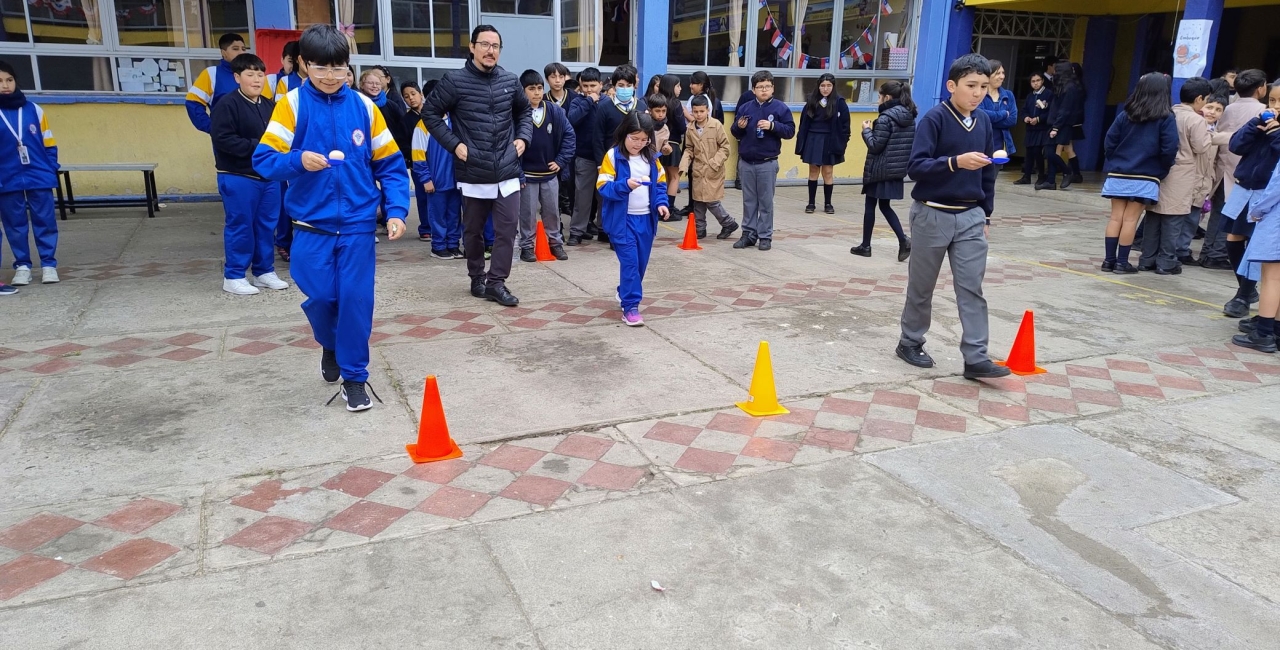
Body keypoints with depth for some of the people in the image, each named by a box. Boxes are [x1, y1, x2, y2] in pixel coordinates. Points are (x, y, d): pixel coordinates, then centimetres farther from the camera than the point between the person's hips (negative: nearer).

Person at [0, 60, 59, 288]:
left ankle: (49, 264, 12)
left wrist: (52, 171, 0)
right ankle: (22, 265, 17)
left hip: (39, 177, 0)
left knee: (45, 222, 4)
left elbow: (49, 144, 6)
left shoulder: (34, 109, 2)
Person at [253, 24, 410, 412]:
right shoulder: (292, 104, -2)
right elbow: (264, 159, -5)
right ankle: (331, 346, 35)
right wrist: (298, 161, -25)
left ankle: (354, 377, 15)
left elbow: (390, 165, 4)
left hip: (358, 223, 0)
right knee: (320, 297, 1)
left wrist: (396, 210, -8)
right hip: (312, 224, 0)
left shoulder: (363, 107, 1)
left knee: (356, 299, 0)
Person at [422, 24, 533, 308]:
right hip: (473, 173, -2)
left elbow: (525, 111, 22)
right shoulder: (455, 80, -6)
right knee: (473, 230, 10)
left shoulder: (510, 81, 5)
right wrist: (454, 144, -8)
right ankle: (477, 279, 27)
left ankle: (496, 282, 9)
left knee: (507, 228, -1)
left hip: (507, 172, 3)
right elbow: (430, 113, -1)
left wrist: (523, 137, 6)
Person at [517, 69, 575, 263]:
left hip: (550, 173, 3)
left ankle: (556, 242, 27)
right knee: (528, 212, 6)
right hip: (527, 173, -3)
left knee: (552, 210, 14)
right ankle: (527, 246, 17)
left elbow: (569, 135, 4)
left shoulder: (555, 111, -2)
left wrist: (561, 161, -2)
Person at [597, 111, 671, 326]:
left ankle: (625, 293, 36)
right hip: (622, 219, -5)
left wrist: (661, 203, -4)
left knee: (641, 262, 13)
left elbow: (660, 184, 13)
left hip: (646, 218, 5)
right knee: (630, 261, -9)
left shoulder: (652, 157, 6)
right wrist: (625, 185, -29)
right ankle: (630, 306, -2)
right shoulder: (613, 156, -9)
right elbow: (603, 187, -14)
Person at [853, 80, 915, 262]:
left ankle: (866, 246, 14)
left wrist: (866, 130, -3)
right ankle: (903, 240, -3)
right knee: (885, 206, 14)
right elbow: (909, 144, 14)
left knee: (870, 206, 6)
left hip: (879, 170, -7)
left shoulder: (886, 118, -17)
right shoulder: (910, 117, 8)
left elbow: (875, 146, -17)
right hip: (897, 169, 8)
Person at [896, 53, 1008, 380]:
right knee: (921, 286, 9)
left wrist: (985, 215, 14)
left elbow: (988, 173, 15)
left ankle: (976, 358, 4)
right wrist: (956, 162, -33)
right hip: (933, 215, -5)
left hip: (970, 216, 5)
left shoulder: (984, 122, 7)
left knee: (972, 288, 1)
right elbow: (915, 166, -20)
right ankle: (910, 342, 26)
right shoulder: (934, 118, -11)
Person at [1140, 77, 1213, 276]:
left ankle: (1147, 259, 15)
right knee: (1173, 220, 0)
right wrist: (1208, 134, 6)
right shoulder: (1196, 120, -12)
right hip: (1181, 179, -6)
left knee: (1153, 218, 9)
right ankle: (1166, 262, 5)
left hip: (1160, 173, 6)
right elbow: (1201, 148, -11)